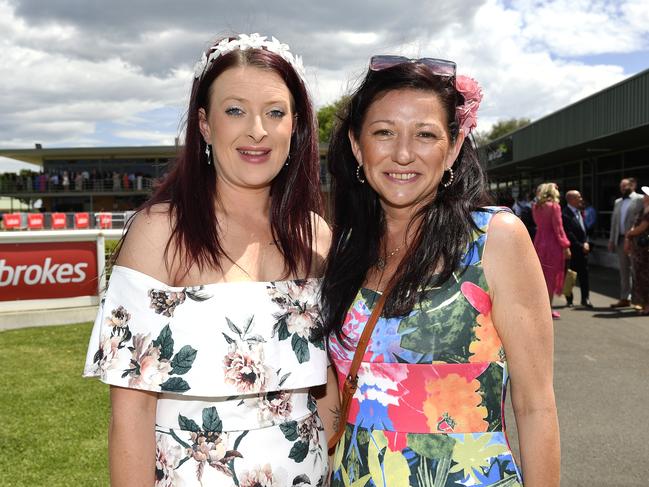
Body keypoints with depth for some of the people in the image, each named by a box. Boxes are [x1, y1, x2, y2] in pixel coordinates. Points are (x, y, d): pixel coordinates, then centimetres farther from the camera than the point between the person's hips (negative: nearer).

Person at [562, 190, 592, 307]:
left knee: (584, 274, 9)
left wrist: (586, 243, 2)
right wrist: (581, 246, -14)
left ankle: (585, 299, 17)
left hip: (583, 249, 7)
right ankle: (569, 300, 14)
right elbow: (569, 235, -19)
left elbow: (584, 230, 17)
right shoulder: (565, 214, -17)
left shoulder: (579, 212, 11)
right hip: (572, 250, -7)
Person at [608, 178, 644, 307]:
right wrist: (611, 240, 12)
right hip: (621, 239, 6)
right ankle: (625, 298, 14)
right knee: (624, 270, 9)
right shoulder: (618, 202, 18)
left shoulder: (640, 199, -3)